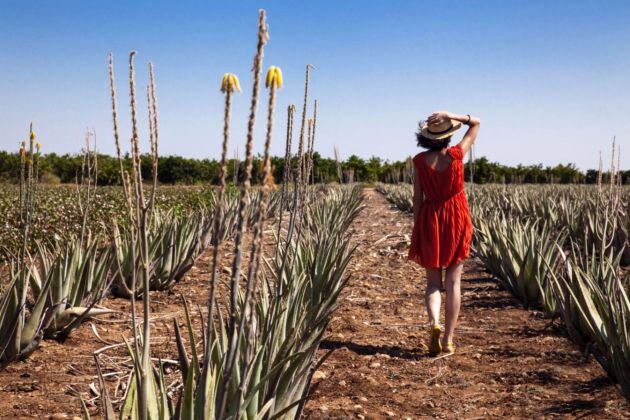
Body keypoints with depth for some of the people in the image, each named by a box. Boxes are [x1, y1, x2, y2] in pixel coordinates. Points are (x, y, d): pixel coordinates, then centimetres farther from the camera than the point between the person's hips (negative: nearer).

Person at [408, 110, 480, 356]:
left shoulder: (419, 161, -8)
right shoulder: (456, 154, -8)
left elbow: (417, 197, -3)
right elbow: (476, 124, 5)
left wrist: (416, 229, 5)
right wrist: (450, 116, -9)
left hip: (430, 220, 0)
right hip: (456, 219, 0)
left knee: (433, 282, 10)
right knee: (453, 282, 7)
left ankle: (433, 323, -16)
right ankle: (448, 340, 6)